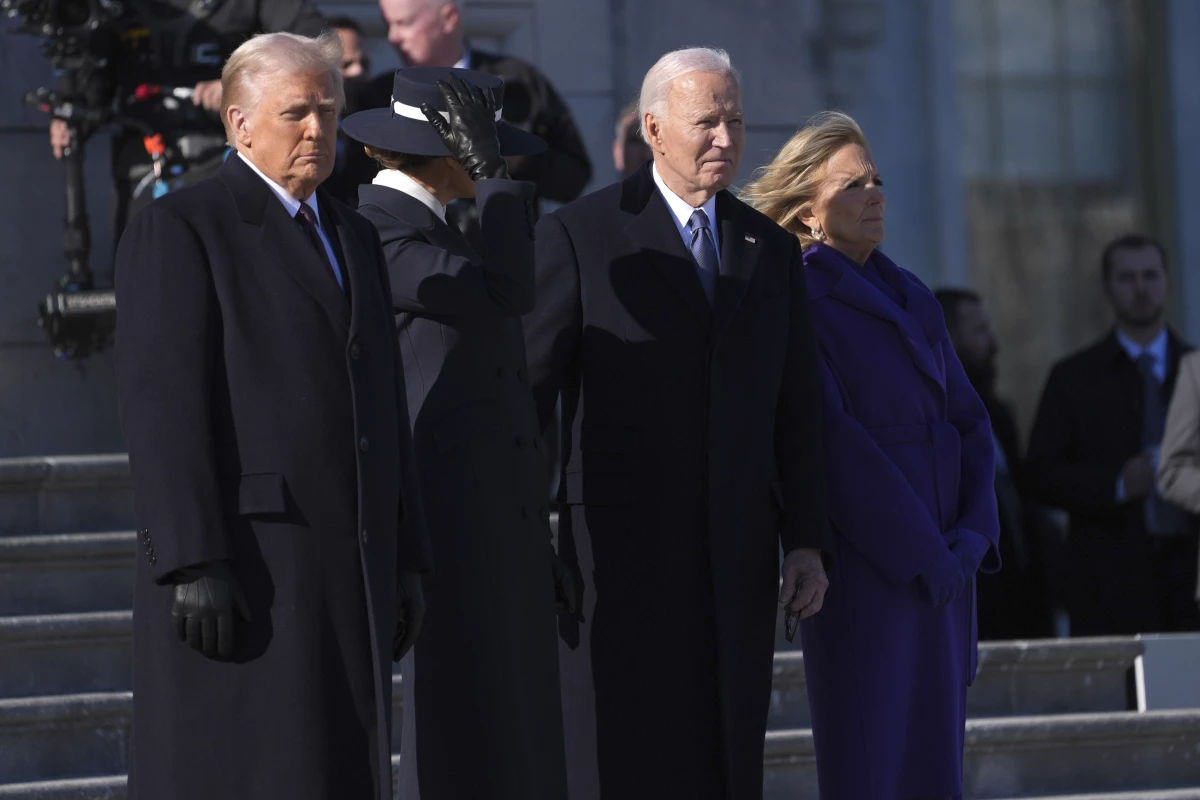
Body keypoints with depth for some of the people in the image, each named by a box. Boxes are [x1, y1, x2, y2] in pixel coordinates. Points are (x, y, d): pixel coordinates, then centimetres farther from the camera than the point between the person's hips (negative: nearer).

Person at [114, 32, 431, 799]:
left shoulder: (354, 238, 19)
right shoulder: (178, 229, -5)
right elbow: (162, 404, -13)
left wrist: (406, 558, 14)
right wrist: (194, 565, -20)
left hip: (347, 567, 7)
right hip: (240, 566, -7)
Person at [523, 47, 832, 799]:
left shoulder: (771, 251, 13)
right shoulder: (579, 236, -2)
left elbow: (797, 411, 14)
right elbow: (526, 390, -2)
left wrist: (806, 541, 6)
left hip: (737, 558, 5)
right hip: (623, 552, -4)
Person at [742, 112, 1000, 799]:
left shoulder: (913, 297, 15)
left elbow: (968, 419, 14)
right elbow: (834, 444, -13)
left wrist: (974, 531, -2)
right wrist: (920, 553, -15)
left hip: (945, 565, 7)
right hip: (865, 573, -7)